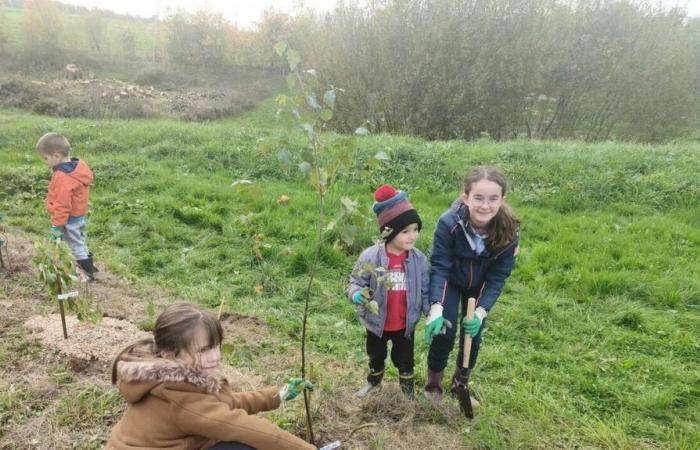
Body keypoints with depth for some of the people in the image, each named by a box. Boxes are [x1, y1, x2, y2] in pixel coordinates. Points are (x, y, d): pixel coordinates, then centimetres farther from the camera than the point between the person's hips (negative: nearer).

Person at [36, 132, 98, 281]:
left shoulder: (62, 177, -30)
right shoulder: (78, 165, -3)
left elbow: (62, 204, -27)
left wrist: (57, 225, -19)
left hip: (70, 219, -9)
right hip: (79, 214, 9)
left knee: (76, 245, 5)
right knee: (80, 242, 22)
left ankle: (87, 273, 14)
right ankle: (88, 266, 34)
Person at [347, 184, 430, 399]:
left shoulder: (419, 259, -15)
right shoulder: (370, 257, -24)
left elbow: (424, 291, -5)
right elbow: (355, 283, -13)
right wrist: (357, 295, -35)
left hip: (406, 324, 1)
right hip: (377, 322, 0)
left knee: (404, 359, 22)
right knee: (376, 356, 26)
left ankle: (407, 388, 48)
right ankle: (374, 381, 54)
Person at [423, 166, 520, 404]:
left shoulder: (508, 231, -28)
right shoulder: (449, 223, -36)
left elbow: (498, 276, -20)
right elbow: (439, 267, -30)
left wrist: (481, 312, -29)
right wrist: (436, 307, -41)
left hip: (479, 286, 2)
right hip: (450, 282, -2)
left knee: (473, 334, 8)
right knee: (443, 333, -7)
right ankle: (433, 383, 19)